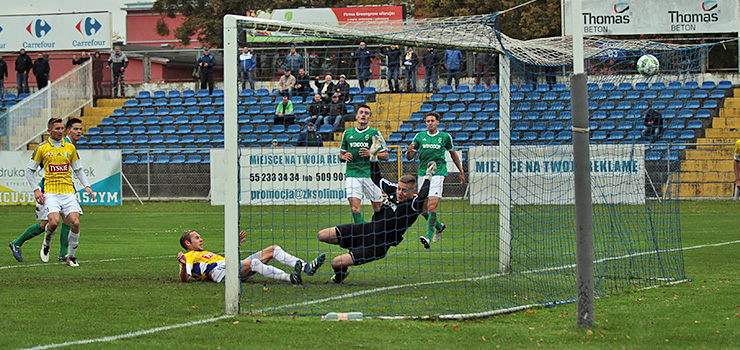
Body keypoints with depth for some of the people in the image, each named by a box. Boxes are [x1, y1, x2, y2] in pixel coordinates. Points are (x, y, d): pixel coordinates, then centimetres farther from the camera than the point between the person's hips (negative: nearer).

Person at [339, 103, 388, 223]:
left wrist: (372, 154, -13)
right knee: (354, 207, -14)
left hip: (370, 174, -1)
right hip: (352, 174, 1)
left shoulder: (375, 133, 5)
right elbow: (341, 154, 22)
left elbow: (385, 155, 4)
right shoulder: (347, 133, 14)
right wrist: (344, 157, -2)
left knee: (378, 207, 2)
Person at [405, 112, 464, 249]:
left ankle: (428, 237, -20)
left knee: (432, 207, -19)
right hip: (422, 174, 4)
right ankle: (439, 226, 34)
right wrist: (409, 151, -14)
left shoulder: (445, 137, 5)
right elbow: (409, 157, 10)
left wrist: (461, 172, 23)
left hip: (438, 174, -4)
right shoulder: (420, 136, 9)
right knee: (423, 210, 6)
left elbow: (453, 154, 19)